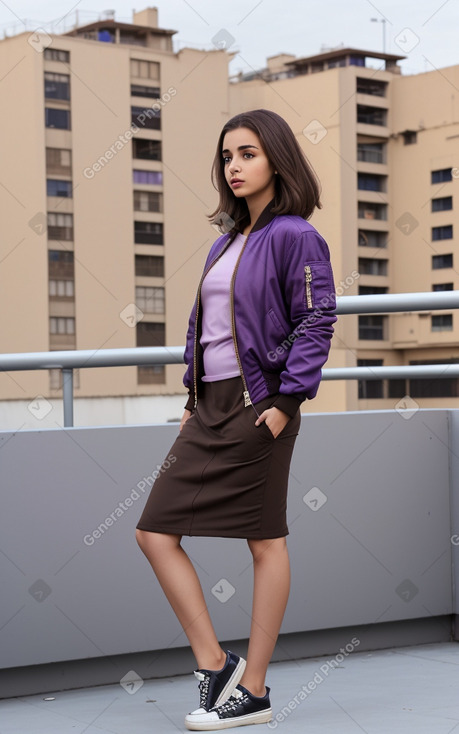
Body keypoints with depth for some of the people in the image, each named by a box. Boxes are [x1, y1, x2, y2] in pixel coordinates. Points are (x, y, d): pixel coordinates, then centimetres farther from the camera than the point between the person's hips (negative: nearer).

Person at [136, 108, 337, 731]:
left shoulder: (293, 236, -7)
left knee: (265, 542, 1)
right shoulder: (227, 241, 17)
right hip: (210, 407, 9)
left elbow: (316, 322, -12)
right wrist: (193, 398, 15)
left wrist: (287, 400, -17)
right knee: (155, 532, 2)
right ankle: (214, 663, 10)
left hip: (259, 405, -9)